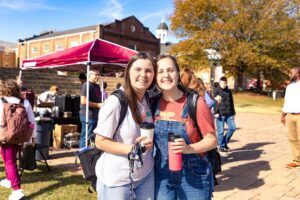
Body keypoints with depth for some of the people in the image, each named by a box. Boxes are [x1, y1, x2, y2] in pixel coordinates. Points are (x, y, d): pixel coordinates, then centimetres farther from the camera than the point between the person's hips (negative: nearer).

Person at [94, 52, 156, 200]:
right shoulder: (115, 101, -19)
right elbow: (101, 142, -16)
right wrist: (133, 149, -26)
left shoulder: (150, 100, 2)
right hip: (117, 179, -5)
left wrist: (150, 142, -5)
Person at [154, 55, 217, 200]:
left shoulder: (196, 103, -13)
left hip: (193, 175, -3)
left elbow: (212, 140, -9)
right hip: (162, 174, 3)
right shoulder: (154, 103, -1)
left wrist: (188, 148, -24)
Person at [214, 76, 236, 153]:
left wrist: (233, 113, 16)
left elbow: (231, 102, 18)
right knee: (221, 131, -1)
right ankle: (221, 146, 11)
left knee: (233, 127, 1)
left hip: (229, 114, 5)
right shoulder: (216, 91, -1)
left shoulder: (228, 91, 14)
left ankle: (225, 142, 19)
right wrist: (216, 112, -17)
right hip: (220, 114, -5)